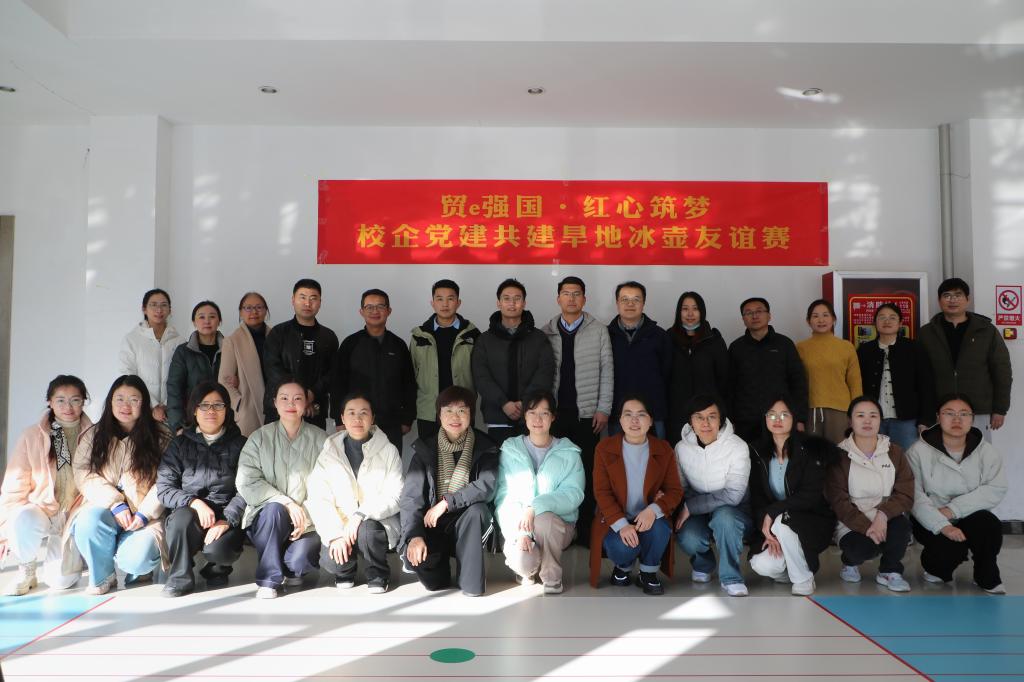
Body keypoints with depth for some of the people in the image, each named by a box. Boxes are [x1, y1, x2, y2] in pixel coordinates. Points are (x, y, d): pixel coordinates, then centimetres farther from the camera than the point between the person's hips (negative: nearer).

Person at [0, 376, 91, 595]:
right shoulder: (32, 436, -2)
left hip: (76, 513, 0)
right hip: (41, 508, 0)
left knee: (60, 581, -12)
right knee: (23, 520, -35)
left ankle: (72, 553, 25)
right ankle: (25, 571, -3)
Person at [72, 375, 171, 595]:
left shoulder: (161, 437, 4)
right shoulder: (93, 436, 11)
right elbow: (83, 475, -1)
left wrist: (145, 513, -16)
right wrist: (116, 503, -14)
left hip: (145, 518, -2)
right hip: (104, 508, 2)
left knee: (135, 559, -28)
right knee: (89, 520, -32)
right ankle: (102, 576, -4)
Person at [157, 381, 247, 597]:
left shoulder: (240, 445, 6)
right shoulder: (179, 445, 11)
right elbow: (164, 488, 0)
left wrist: (226, 520, -20)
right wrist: (194, 502, -19)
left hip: (227, 519, -1)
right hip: (188, 516, 1)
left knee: (217, 549, -31)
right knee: (182, 517, -33)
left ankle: (217, 568, 8)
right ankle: (180, 577, -9)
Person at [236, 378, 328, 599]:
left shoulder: (320, 439, 2)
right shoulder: (259, 438, 2)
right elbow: (246, 482, -9)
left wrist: (306, 516, -19)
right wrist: (287, 502, -20)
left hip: (307, 522, -1)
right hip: (265, 519, 1)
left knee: (301, 559, -28)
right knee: (275, 509, -33)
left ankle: (290, 569, 11)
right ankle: (269, 579, -13)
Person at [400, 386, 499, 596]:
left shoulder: (485, 448, -3)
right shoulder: (425, 449, -1)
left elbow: (487, 487, -19)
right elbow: (411, 496, -10)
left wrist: (446, 502, -24)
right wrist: (414, 536, -25)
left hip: (467, 525, 0)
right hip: (433, 524, 1)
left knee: (478, 510, -33)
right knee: (412, 554, -29)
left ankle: (471, 587, -18)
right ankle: (440, 576, 8)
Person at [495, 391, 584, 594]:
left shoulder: (568, 453, 3)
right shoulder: (510, 450, 6)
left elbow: (573, 493, -12)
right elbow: (503, 496, -3)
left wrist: (535, 507, -26)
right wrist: (518, 531, -20)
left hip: (558, 525, 0)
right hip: (518, 525, 0)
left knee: (543, 519, -35)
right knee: (523, 563, -31)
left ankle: (552, 582, -10)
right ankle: (528, 570, 9)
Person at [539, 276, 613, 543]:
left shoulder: (599, 331, 2)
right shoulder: (546, 333, 6)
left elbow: (607, 371, 1)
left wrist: (603, 409, -5)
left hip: (587, 414, -1)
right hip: (555, 413, 1)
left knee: (587, 472, 3)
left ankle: (585, 528, 13)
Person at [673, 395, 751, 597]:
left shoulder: (737, 447, -17)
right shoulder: (682, 448, -5)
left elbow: (733, 495, -22)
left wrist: (690, 506, -23)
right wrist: (682, 512, -23)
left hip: (733, 512, -2)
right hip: (698, 514, 2)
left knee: (724, 516, -37)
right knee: (687, 539, -29)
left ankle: (731, 578, -13)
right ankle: (703, 566, 9)